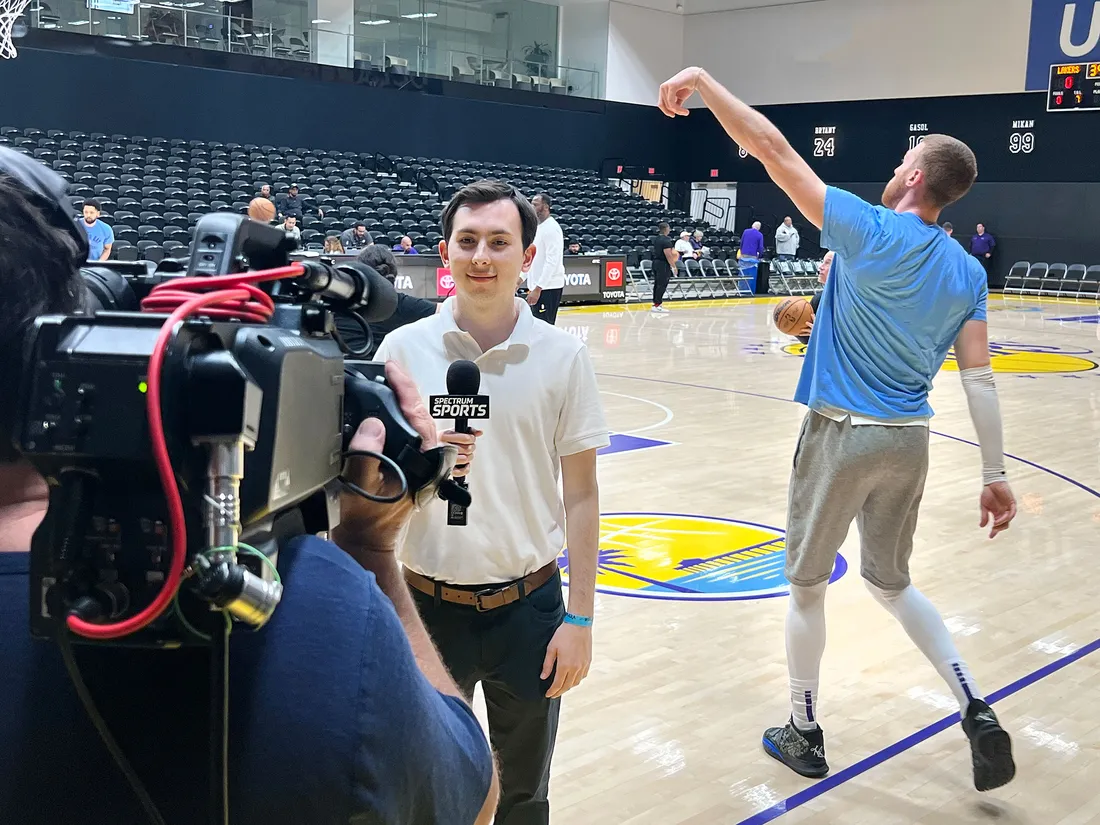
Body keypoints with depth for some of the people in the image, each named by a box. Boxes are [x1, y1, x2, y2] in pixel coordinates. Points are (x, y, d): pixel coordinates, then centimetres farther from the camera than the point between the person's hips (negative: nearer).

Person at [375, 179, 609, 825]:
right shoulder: (404, 348, -5)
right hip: (427, 603, 0)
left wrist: (580, 619, -4)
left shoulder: (563, 356, -5)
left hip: (529, 604, 0)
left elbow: (580, 494, -1)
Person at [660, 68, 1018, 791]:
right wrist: (996, 473, 4)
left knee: (807, 587, 12)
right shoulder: (966, 271, 3)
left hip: (843, 434, -5)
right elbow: (979, 377, 0)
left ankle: (805, 737, 24)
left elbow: (774, 150, -14)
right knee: (893, 582, 23)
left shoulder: (870, 231, -13)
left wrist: (704, 82, -7)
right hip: (910, 440, 6)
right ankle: (978, 713, 12)